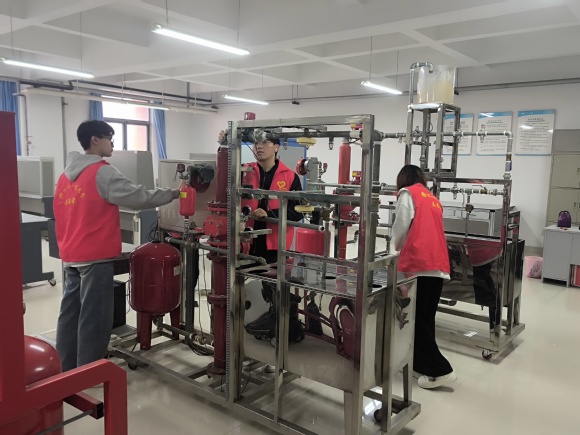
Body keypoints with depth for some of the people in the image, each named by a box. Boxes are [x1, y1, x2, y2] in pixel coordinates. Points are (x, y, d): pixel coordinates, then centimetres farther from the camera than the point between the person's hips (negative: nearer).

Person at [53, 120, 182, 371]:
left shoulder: (67, 174, 12)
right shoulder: (102, 173, -13)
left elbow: (64, 213, 18)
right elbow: (139, 198, -13)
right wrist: (174, 194, -2)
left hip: (70, 256, 9)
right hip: (96, 256, -9)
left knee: (71, 312, 15)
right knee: (94, 317, 0)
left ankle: (65, 369, 25)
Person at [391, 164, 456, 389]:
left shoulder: (407, 193, 5)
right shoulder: (434, 199, 25)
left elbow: (401, 227, -1)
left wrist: (397, 247, 18)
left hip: (418, 263, -7)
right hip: (439, 265, 8)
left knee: (415, 319, 0)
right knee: (426, 318, 16)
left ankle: (440, 370, 0)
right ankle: (421, 363, 24)